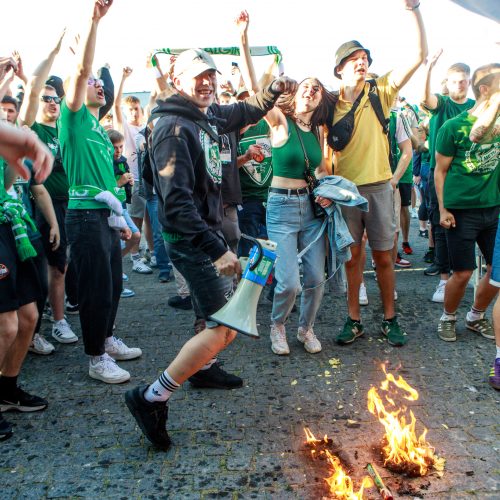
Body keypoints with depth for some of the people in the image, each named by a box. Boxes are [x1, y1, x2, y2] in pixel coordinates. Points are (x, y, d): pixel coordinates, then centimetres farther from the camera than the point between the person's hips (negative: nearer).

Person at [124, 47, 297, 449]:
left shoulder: (209, 115, 7)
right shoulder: (173, 126, -20)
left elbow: (245, 113, 30)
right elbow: (177, 201, -28)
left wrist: (274, 91, 12)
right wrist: (215, 250, -32)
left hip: (210, 229, 10)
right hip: (190, 239, -10)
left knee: (227, 295, 26)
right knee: (225, 328, -14)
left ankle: (205, 368, 47)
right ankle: (152, 398, -4)